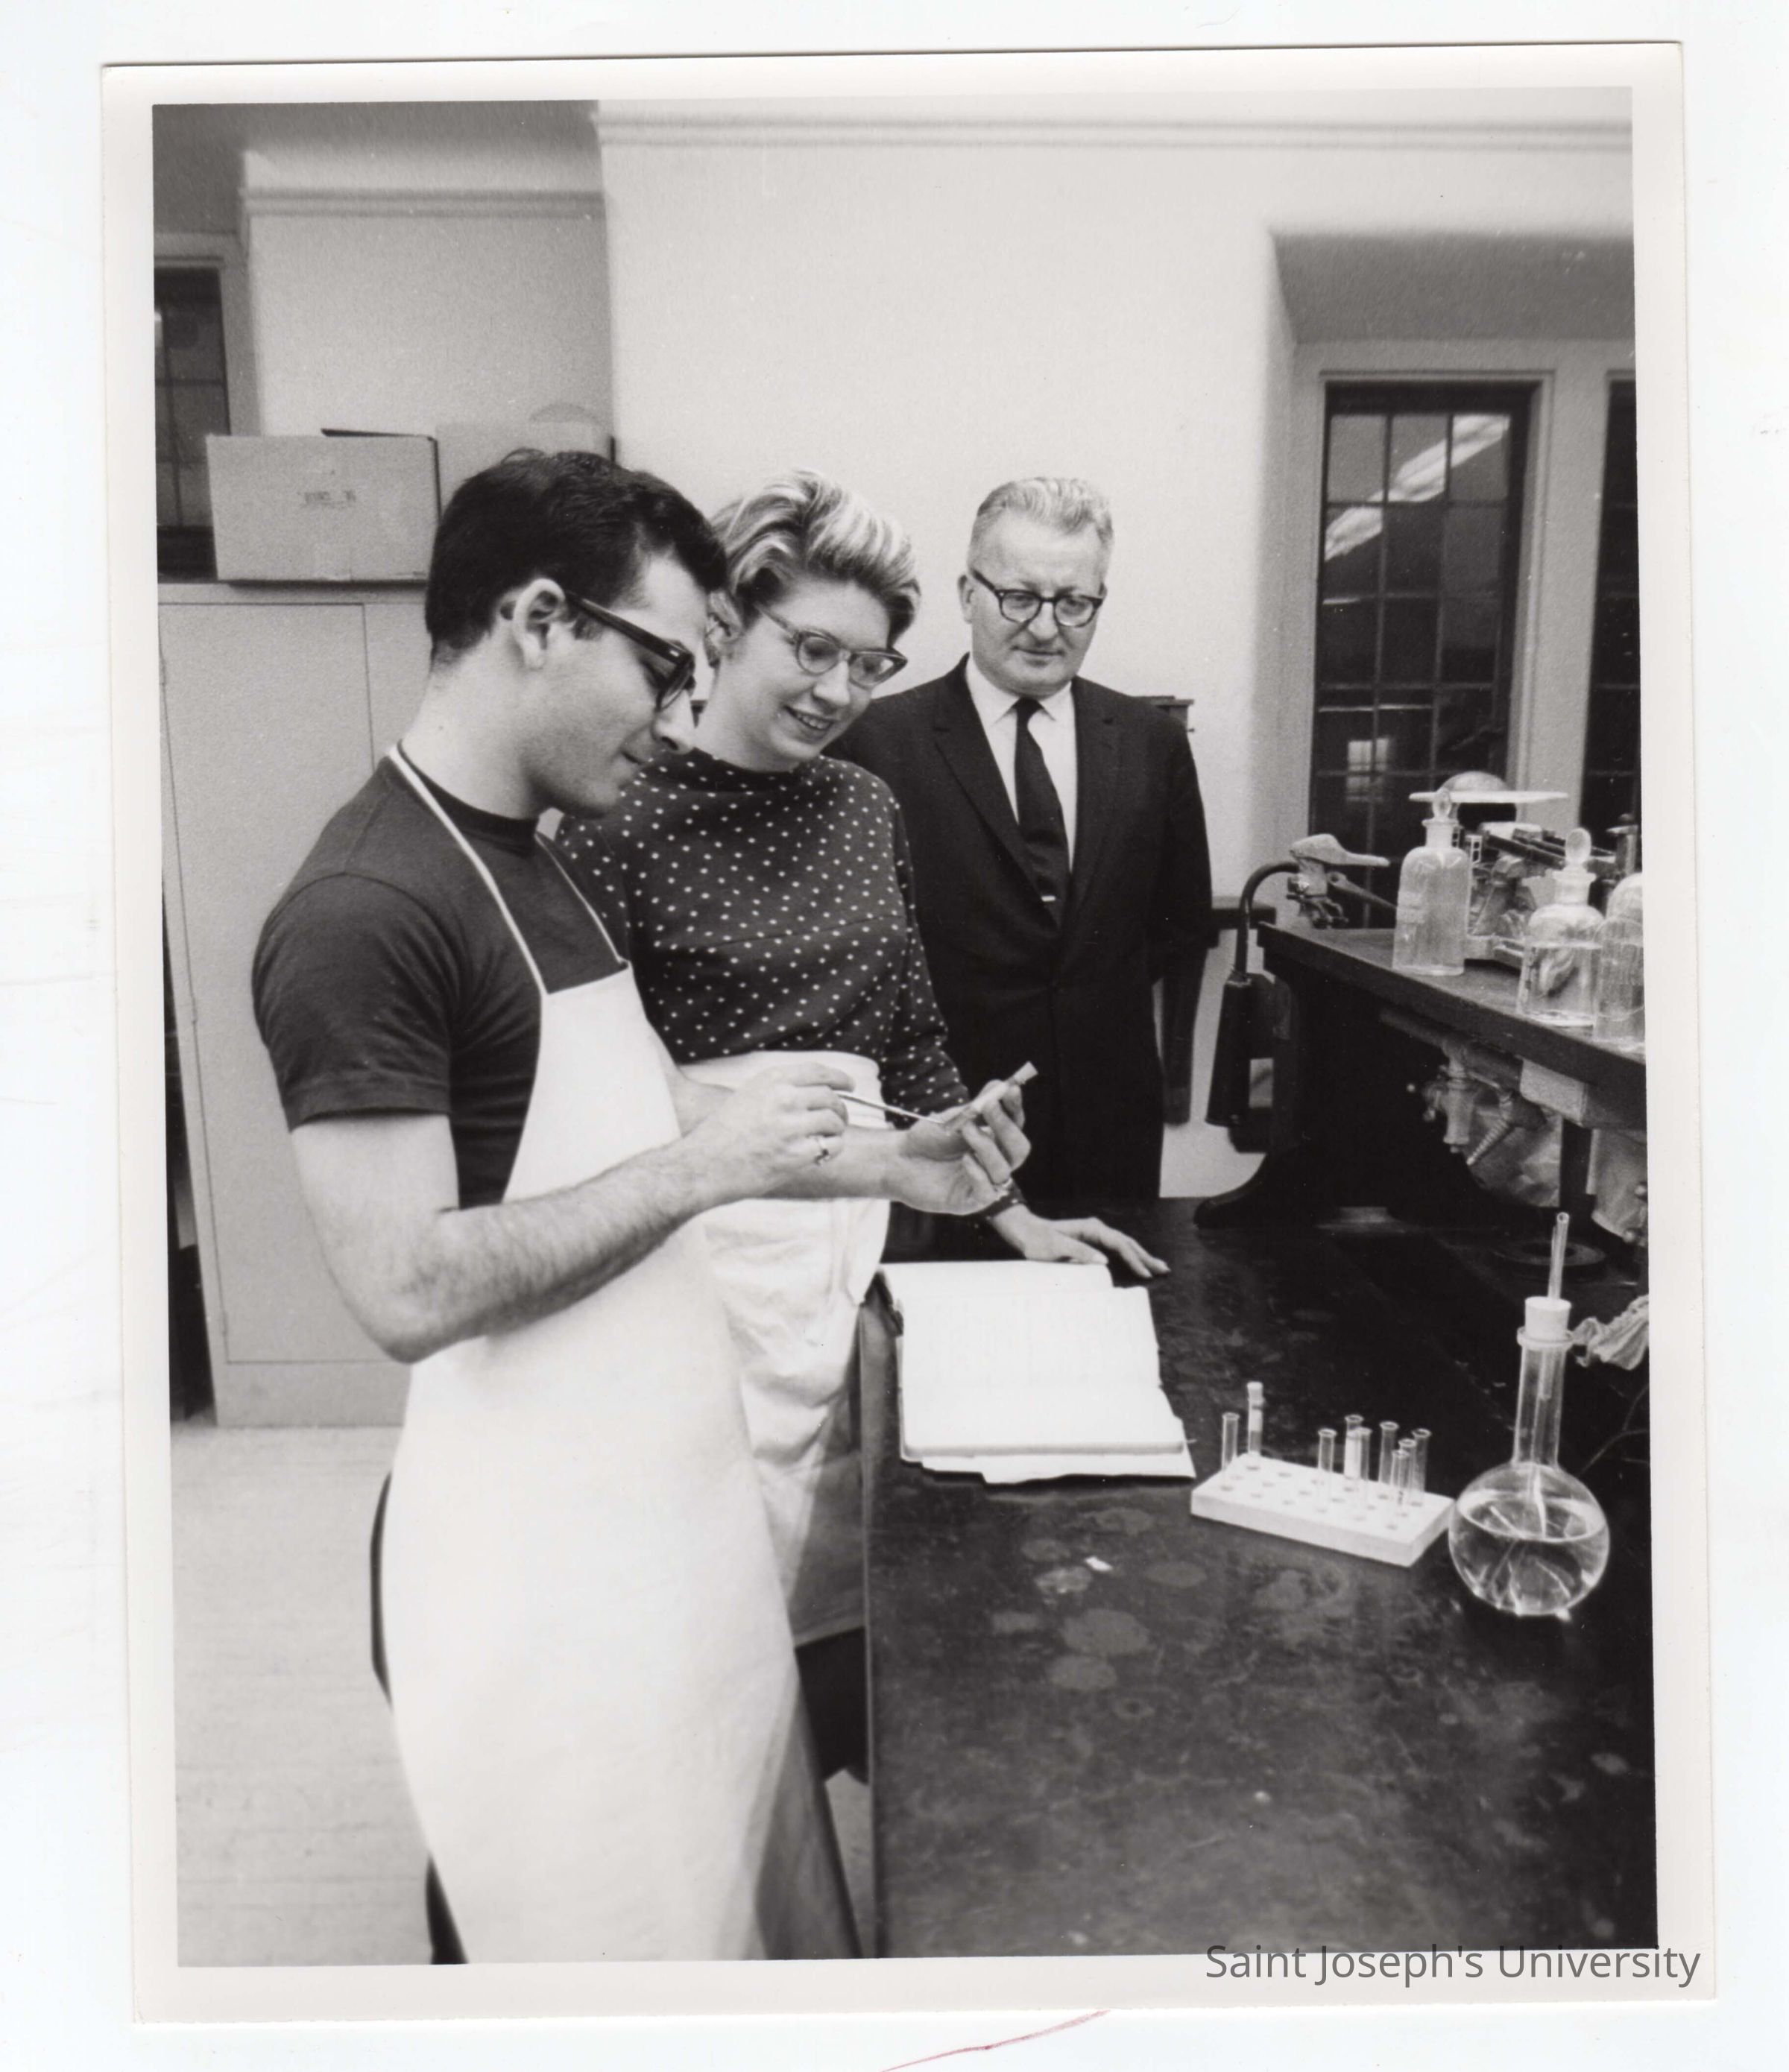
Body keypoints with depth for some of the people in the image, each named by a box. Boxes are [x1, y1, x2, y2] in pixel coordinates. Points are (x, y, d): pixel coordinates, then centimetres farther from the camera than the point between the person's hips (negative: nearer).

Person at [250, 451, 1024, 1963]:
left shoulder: (531, 862, 8)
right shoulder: (363, 912, -21)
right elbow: (407, 1290, -25)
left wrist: (889, 1167, 6)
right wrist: (701, 1166, -22)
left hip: (664, 1481, 8)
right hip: (537, 1544, -8)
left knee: (746, 1877, 24)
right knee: (624, 1926, 14)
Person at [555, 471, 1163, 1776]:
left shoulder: (869, 807, 9)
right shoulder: (625, 819, -9)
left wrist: (1013, 1216, 13)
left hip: (850, 1229, 6)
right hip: (703, 1245, -5)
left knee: (842, 1593, 16)